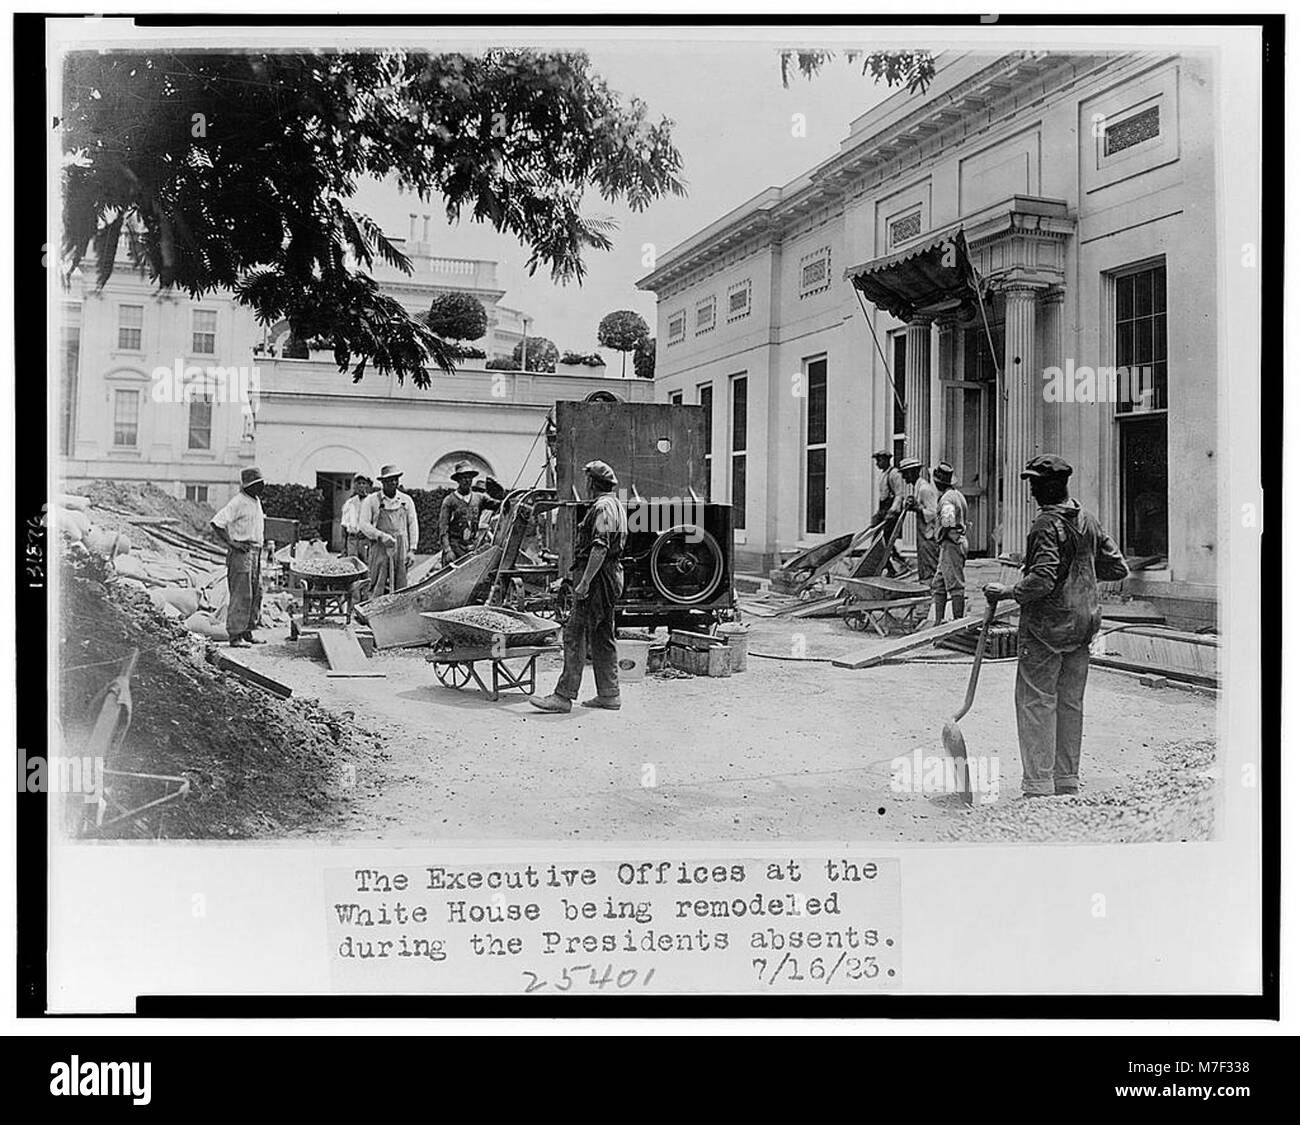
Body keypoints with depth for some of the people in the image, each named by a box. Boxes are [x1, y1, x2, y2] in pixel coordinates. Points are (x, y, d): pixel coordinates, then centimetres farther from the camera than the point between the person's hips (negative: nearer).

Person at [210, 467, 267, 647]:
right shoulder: (238, 502, -14)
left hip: (255, 552, 9)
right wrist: (231, 543, -21)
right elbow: (217, 522, -20)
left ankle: (247, 632, 20)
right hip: (241, 552, -9)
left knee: (256, 593, 12)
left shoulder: (256, 501, 14)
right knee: (241, 595, -9)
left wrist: (262, 540, 23)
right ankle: (235, 635, -6)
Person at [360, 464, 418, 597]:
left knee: (400, 589, 1)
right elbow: (364, 525, -1)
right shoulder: (371, 500, 3)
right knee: (378, 588, -6)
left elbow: (413, 525, 11)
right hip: (380, 549, -3)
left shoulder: (406, 500, 11)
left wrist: (412, 550, 3)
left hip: (401, 549, 3)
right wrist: (381, 536, -16)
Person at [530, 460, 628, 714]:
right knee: (602, 636, 13)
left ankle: (564, 695, -12)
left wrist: (585, 582, -25)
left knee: (576, 634, -10)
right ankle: (609, 695, 15)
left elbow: (600, 548, -24)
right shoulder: (616, 506, 19)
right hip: (612, 576, 11)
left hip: (598, 578, -11)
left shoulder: (602, 507, -14)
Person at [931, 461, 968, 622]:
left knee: (955, 585, -5)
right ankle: (938, 621, 14)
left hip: (951, 544, -10)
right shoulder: (957, 494, 15)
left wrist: (941, 536, -13)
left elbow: (948, 520, -32)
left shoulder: (946, 499, -16)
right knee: (938, 585, 12)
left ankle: (958, 620, -1)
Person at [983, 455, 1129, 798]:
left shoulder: (1046, 525, -15)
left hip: (1046, 625, -8)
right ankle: (1067, 781, 22)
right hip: (1083, 623, 8)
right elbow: (1118, 568, 13)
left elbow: (1042, 580, -25)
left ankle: (1039, 786, -2)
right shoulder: (1088, 521, 9)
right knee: (1071, 702, 14)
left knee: (1036, 702, -2)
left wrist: (1006, 592, -14)